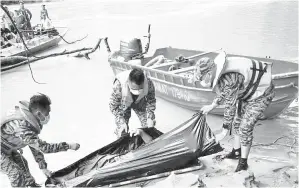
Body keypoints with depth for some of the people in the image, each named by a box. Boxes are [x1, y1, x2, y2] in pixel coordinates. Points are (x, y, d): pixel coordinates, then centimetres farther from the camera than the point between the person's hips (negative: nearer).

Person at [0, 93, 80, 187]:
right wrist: (68, 146, -26)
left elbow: (35, 144, -3)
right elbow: (43, 146, -33)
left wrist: (43, 167, 1)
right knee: (16, 173, -3)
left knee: (22, 163, 19)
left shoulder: (30, 118, -11)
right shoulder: (22, 127, -39)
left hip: (8, 148, 9)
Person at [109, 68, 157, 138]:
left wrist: (150, 118, -22)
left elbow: (151, 101, -15)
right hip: (124, 103, -2)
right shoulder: (119, 86, -43)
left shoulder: (148, 83, -36)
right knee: (122, 130, -6)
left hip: (140, 102, 2)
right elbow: (113, 106, -27)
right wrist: (121, 122, -33)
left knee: (149, 126, 2)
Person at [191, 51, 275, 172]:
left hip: (261, 94, -9)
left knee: (245, 127, -9)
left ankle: (243, 163, 5)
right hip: (248, 93, 9)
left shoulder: (230, 79, -37)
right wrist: (211, 106, 15)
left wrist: (224, 132, -23)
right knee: (237, 122, 15)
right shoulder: (221, 73, -9)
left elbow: (230, 107, -31)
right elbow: (224, 92, 10)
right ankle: (236, 152, 32)